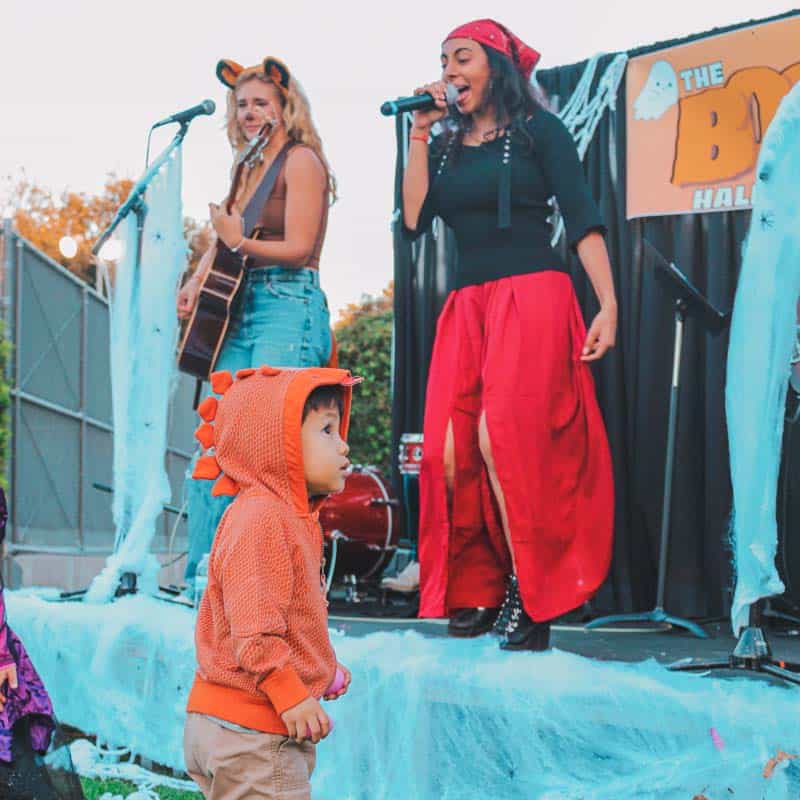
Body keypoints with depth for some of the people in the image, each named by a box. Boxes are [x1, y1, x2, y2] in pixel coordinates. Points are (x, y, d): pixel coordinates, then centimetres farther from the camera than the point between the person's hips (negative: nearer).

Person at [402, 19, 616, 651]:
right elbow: (414, 220, 5)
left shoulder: (537, 130, 6)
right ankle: (481, 589, 3)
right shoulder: (445, 146, 19)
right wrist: (420, 135, 6)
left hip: (532, 297, -5)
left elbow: (582, 219, -1)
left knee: (502, 438, -20)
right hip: (465, 306, 5)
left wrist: (608, 305, -11)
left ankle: (531, 596, -11)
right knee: (451, 450, -9)